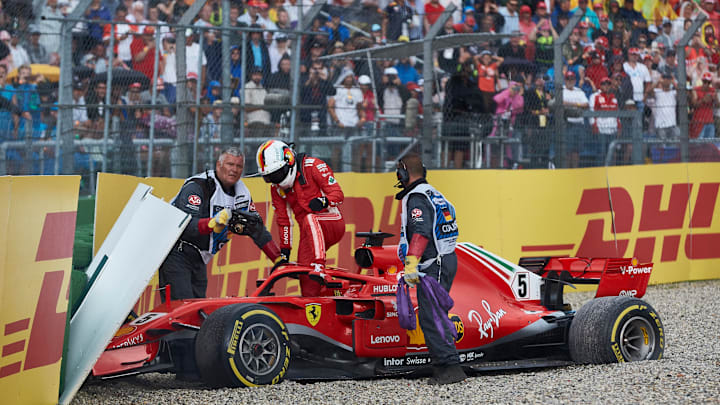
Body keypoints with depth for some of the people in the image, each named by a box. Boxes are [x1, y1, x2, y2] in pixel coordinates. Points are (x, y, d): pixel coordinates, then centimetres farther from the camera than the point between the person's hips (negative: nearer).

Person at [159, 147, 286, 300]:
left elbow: (258, 229, 14)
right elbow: (185, 226, -31)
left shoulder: (242, 193, 6)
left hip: (198, 259, 8)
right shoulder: (197, 187, -19)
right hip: (176, 253, -8)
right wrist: (213, 223, -48)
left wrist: (279, 259, 10)